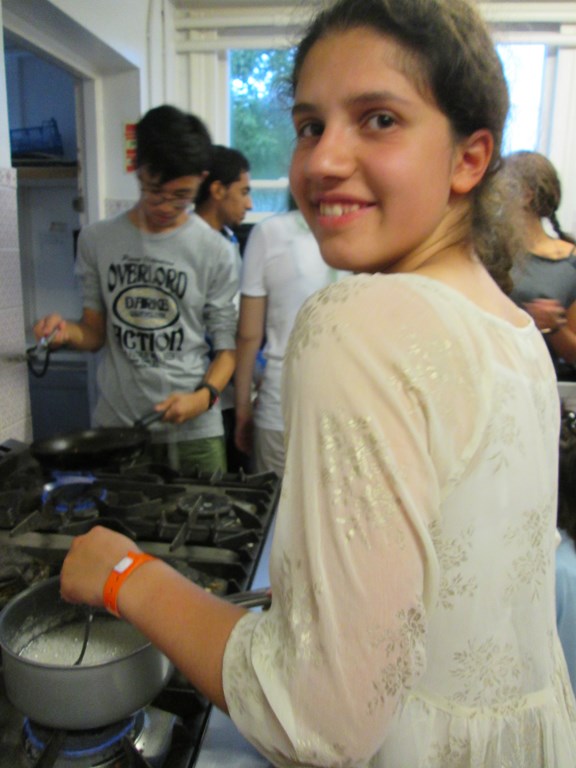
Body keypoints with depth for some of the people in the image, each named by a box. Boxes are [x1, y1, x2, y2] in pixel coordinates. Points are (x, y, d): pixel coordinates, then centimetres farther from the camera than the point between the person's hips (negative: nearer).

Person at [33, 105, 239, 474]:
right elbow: (96, 333, 10)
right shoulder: (97, 241, 5)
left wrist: (203, 396, -18)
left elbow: (227, 347, -1)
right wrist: (68, 330, -11)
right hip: (115, 427, 2)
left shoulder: (214, 251, -2)